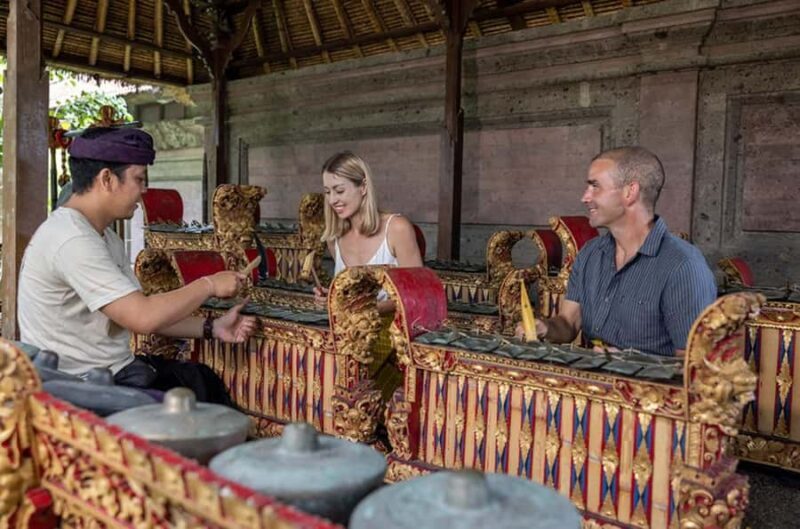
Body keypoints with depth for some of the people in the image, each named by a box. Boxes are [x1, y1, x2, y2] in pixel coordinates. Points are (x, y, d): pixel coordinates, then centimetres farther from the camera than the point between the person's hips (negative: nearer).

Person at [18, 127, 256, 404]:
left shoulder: (106, 238, 10)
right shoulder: (73, 240, -22)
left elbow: (138, 314, 8)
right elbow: (143, 317, -27)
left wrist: (212, 328, -2)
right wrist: (208, 284, -14)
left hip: (113, 369, 9)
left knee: (205, 379, 6)